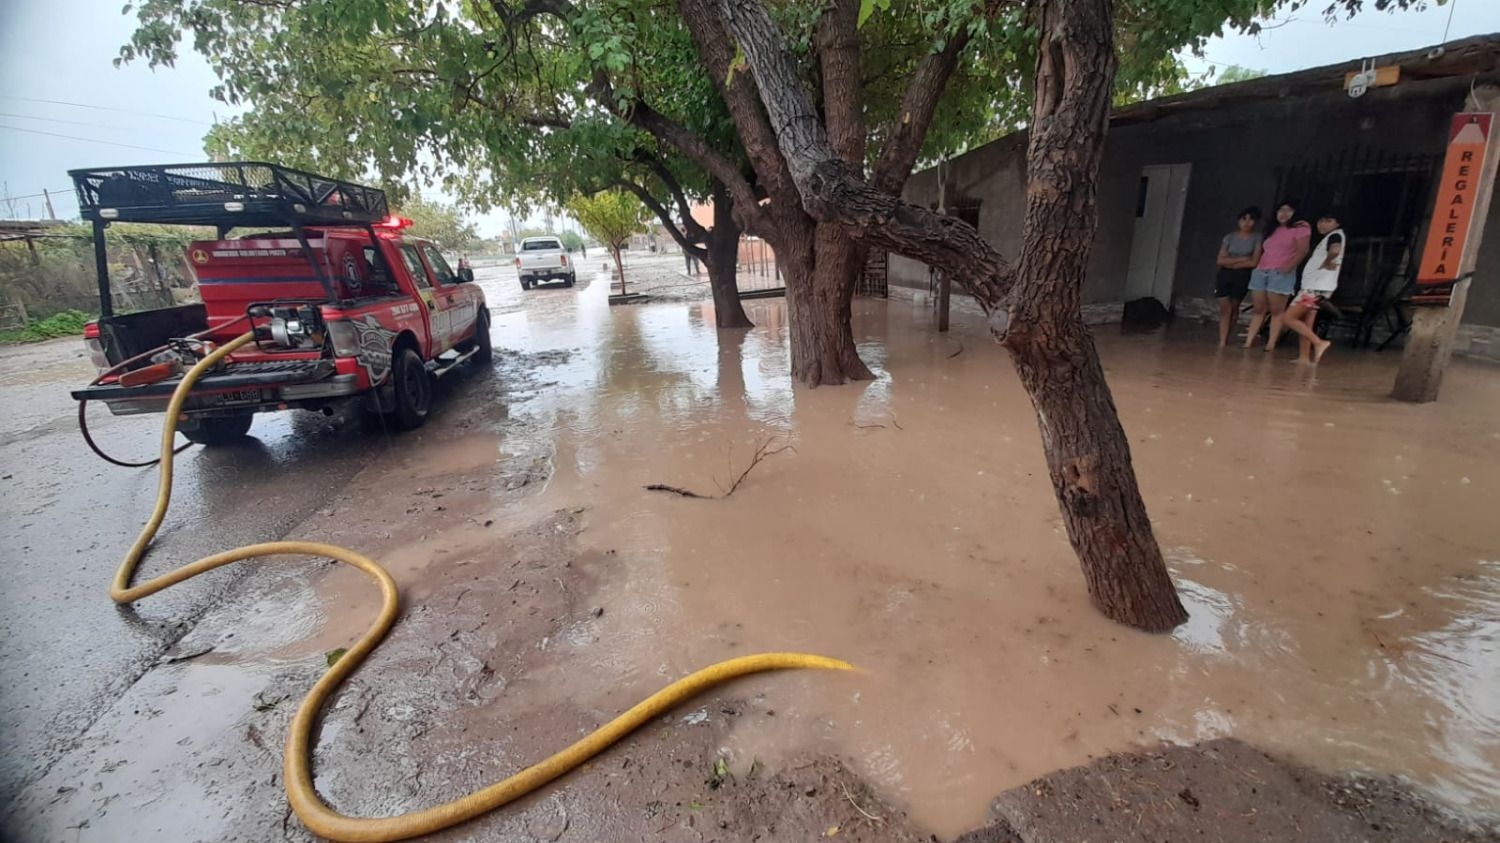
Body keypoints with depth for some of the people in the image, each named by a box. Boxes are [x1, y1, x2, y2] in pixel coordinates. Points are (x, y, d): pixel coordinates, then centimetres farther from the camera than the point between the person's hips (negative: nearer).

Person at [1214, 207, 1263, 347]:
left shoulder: (1257, 238, -3)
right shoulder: (1229, 237, 4)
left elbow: (1254, 262, -9)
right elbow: (1221, 260, -4)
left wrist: (1232, 263, -5)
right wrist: (1242, 259, -11)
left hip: (1242, 276, -1)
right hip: (1224, 275, 1)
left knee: (1234, 308, 8)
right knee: (1225, 308, -5)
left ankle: (1226, 339, 21)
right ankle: (1222, 341, -8)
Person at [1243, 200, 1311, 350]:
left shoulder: (1301, 227, 4)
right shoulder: (1273, 229, 25)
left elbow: (1302, 250, -8)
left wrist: (1290, 266, -20)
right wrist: (1256, 266, 11)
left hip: (1281, 273, -6)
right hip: (1260, 271, 6)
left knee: (1276, 310, -6)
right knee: (1259, 310, 5)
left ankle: (1271, 343, -7)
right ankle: (1249, 341, 3)